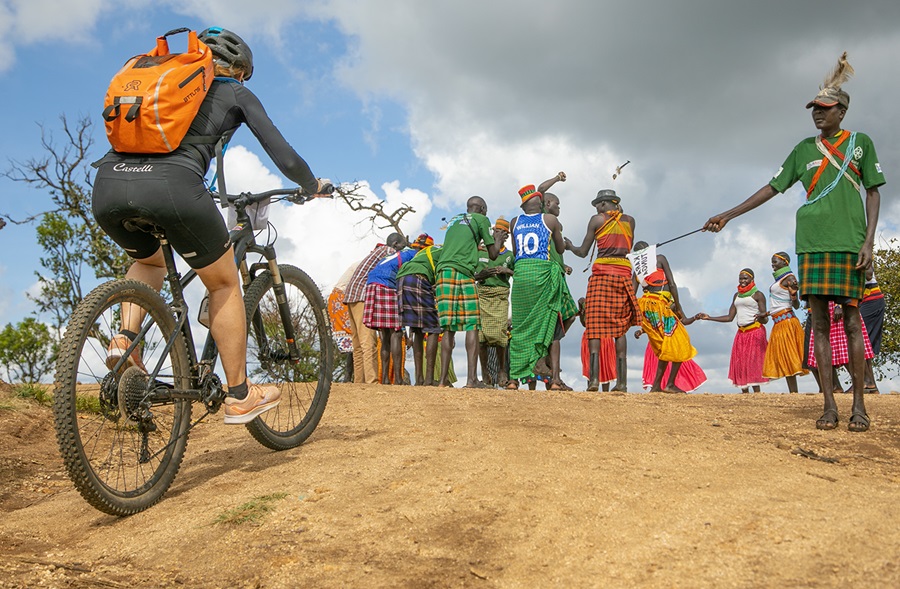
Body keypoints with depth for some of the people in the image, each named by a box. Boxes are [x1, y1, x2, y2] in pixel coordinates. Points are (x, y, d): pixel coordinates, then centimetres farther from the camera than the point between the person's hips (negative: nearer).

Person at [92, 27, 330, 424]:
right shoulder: (236, 94, 21)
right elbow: (284, 158, 15)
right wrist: (312, 186, 36)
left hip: (107, 184, 5)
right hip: (172, 185, -5)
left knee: (150, 261, 36)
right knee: (224, 285, 18)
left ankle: (125, 339, 12)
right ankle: (239, 397, 20)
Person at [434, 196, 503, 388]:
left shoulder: (453, 220, 28)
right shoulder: (481, 219, 11)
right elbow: (493, 255, 14)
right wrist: (497, 240, 33)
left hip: (442, 272, 6)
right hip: (463, 273, -6)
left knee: (448, 328, 6)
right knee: (471, 326, -6)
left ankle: (443, 379, 3)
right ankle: (472, 378, -14)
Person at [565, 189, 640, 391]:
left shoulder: (597, 219, 4)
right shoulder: (629, 220, 13)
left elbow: (583, 252, 6)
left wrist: (570, 246, 27)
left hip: (601, 272, -3)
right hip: (624, 273, 3)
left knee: (595, 325, -5)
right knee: (620, 328, 6)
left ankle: (594, 378, -18)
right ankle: (622, 381, 0)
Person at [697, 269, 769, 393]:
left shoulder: (758, 295, -2)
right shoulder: (737, 295, 17)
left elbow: (765, 320, -8)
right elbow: (730, 317, 15)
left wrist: (762, 317, -32)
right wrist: (708, 318, 10)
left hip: (755, 332, -6)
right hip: (741, 333, 6)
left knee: (753, 362, -13)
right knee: (739, 363, 0)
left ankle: (757, 393, -15)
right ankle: (745, 393, 2)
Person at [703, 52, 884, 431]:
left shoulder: (859, 143, 8)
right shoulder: (804, 150, 15)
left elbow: (873, 192, 6)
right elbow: (772, 188, 16)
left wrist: (868, 241, -6)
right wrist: (728, 215, 10)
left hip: (848, 243, -3)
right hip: (812, 243, 3)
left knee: (851, 320, -5)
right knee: (820, 322, -1)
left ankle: (859, 405, 1)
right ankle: (829, 405, 2)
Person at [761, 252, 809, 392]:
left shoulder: (789, 278, -7)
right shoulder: (779, 279, 19)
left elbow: (796, 305, -13)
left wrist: (794, 293, -31)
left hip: (786, 321, -10)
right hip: (778, 323, 10)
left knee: (787, 357, -12)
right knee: (781, 359, 6)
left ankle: (794, 392, -13)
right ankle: (792, 392, 7)